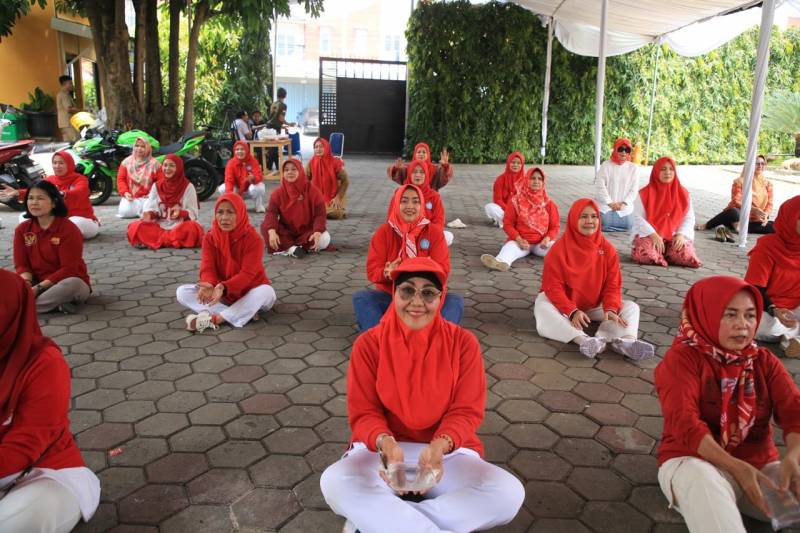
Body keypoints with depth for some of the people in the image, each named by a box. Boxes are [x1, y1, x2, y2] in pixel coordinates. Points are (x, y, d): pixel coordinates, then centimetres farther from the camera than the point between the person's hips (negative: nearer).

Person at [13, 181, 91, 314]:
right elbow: (21, 264, 1)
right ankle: (56, 304, -27)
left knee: (73, 284, -38)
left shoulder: (69, 229, -16)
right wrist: (27, 283, -22)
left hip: (65, 282, -4)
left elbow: (68, 269, -19)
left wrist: (39, 288, -24)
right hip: (37, 283, 4)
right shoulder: (22, 229, 1)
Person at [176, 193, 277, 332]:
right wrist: (209, 285, -41)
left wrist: (223, 287, -43)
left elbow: (247, 274, -25)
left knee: (266, 291, -37)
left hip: (249, 293, -4)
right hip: (222, 294, 4)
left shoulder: (253, 239, -18)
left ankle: (214, 319, -36)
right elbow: (207, 268, -16)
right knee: (182, 292, -17)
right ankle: (243, 314, -32)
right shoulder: (210, 238, -5)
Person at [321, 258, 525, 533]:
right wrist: (386, 443, -31)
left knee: (509, 493, -25)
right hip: (385, 448, -1)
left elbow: (466, 411, -8)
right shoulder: (369, 344, -8)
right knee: (334, 482, -32)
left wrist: (440, 446, -29)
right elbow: (363, 413, -8)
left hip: (447, 451, 2)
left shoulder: (463, 342, -7)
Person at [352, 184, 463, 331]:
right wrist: (387, 273, -29)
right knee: (360, 297, -25)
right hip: (390, 296, 1)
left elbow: (442, 269, -8)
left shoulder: (434, 231, -2)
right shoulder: (383, 232, -2)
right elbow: (372, 271, -6)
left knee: (455, 301, -26)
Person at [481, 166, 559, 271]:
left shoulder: (549, 203, 5)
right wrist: (518, 239, -15)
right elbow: (508, 224, 1)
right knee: (510, 247, -35)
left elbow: (555, 226, 7)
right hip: (521, 241, -2)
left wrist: (547, 239, -14)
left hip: (542, 242, 3)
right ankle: (501, 262, -66)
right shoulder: (515, 201, 0)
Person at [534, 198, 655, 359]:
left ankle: (626, 339, -49)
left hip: (596, 307, 4)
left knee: (631, 307, -16)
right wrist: (573, 312, -32)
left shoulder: (608, 249, -3)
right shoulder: (559, 248, -13)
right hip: (565, 306, -3)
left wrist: (610, 309, -26)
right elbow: (554, 287, -17)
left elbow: (613, 286, -4)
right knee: (542, 308, -35)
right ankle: (583, 340, -57)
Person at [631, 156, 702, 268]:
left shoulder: (683, 194, 6)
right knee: (646, 255, -34)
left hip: (675, 236, 3)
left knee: (686, 256, -26)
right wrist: (653, 235, -20)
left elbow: (689, 218, 4)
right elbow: (638, 218, -8)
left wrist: (681, 234, -14)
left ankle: (665, 253, 7)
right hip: (649, 235, -2)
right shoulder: (644, 193, -3)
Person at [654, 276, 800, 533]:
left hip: (759, 465, 5)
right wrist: (736, 468, -30)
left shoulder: (765, 362, 9)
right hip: (694, 460, -4)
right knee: (704, 482, -38)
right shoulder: (681, 358, -6)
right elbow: (684, 423, -18)